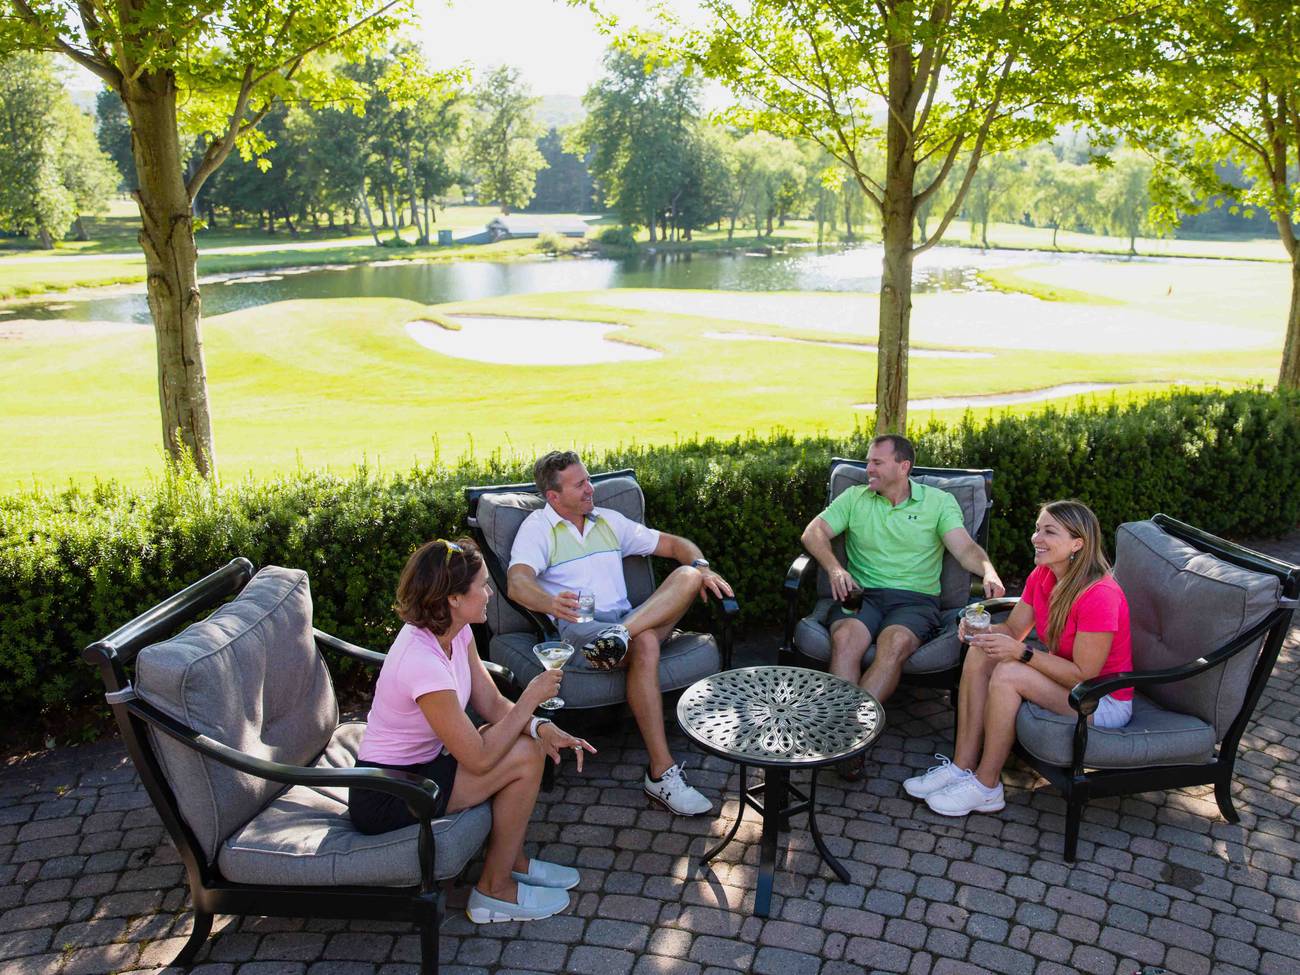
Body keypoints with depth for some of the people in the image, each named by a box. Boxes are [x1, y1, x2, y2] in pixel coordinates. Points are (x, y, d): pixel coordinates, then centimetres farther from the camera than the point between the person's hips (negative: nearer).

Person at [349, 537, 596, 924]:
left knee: (531, 742, 0)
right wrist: (531, 698, -16)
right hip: (386, 798, -9)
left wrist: (541, 727, -15)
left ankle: (513, 860, 17)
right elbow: (479, 759, -25)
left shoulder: (454, 632, -4)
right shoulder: (423, 663, -31)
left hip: (417, 765, 9)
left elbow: (492, 704, 3)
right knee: (525, 756, -14)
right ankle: (495, 890, 4)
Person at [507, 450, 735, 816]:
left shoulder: (609, 521, 22)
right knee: (644, 645, -37)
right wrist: (551, 602, -40)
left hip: (628, 617, 5)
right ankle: (661, 773, -36)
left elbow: (674, 544, 22)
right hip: (579, 626, -5)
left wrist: (701, 567, -2)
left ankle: (621, 635, -42)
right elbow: (518, 582, -16)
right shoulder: (537, 528, 4)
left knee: (688, 574, -19)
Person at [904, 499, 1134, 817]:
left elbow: (1084, 675, -26)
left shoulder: (1098, 596, -28)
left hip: (1104, 701, -8)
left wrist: (1021, 652, -30)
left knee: (1008, 674, -28)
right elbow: (1013, 629, 3)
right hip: (1063, 675, 9)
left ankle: (986, 787, -13)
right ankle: (963, 766, -7)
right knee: (981, 654, -8)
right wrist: (982, 630, -19)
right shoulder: (1042, 575, -3)